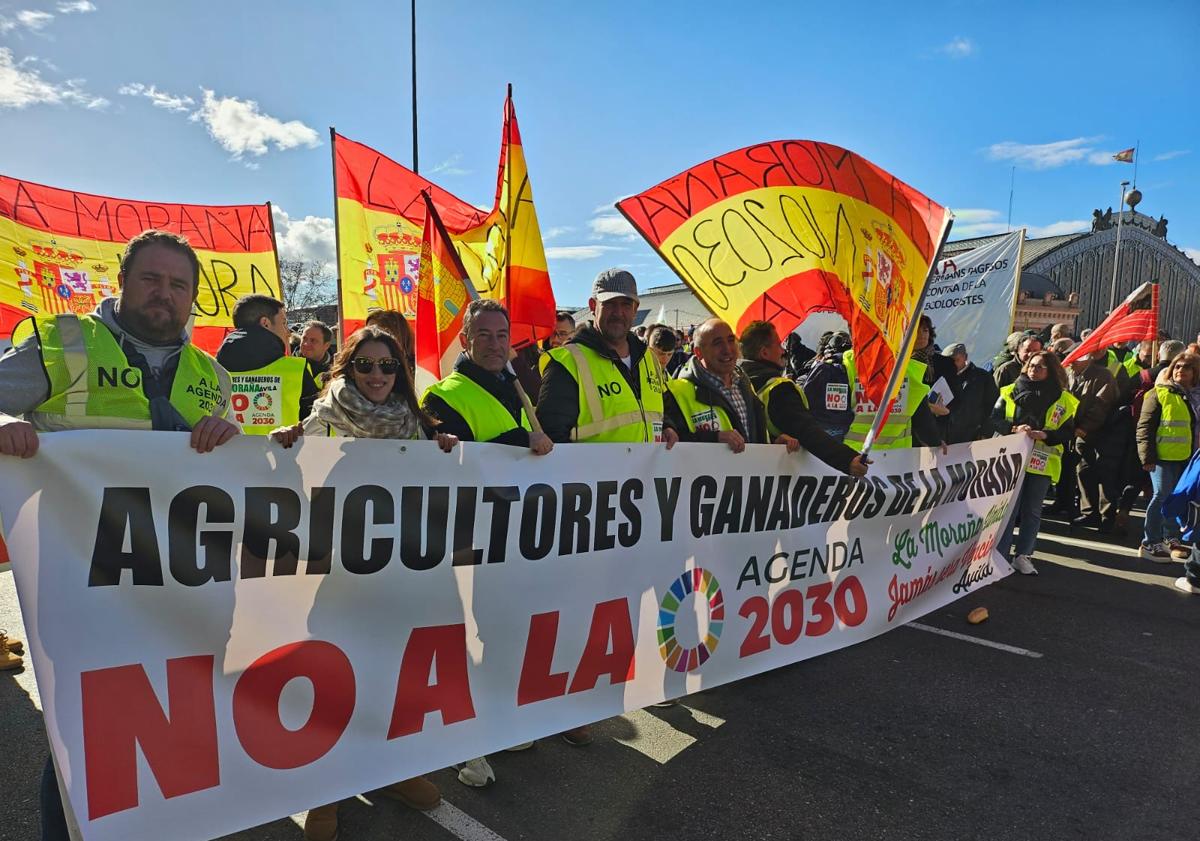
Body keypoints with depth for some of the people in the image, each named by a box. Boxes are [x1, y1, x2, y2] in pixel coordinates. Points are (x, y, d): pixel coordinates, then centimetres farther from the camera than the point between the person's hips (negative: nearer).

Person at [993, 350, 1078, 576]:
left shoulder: (1063, 399, 6)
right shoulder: (1010, 391, 5)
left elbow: (1068, 432, 2)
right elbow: (995, 419, 0)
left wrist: (1044, 434, -16)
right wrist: (1014, 428, -17)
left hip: (1042, 462, 1)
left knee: (1032, 510, 7)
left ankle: (1022, 556, 16)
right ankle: (1000, 555, 4)